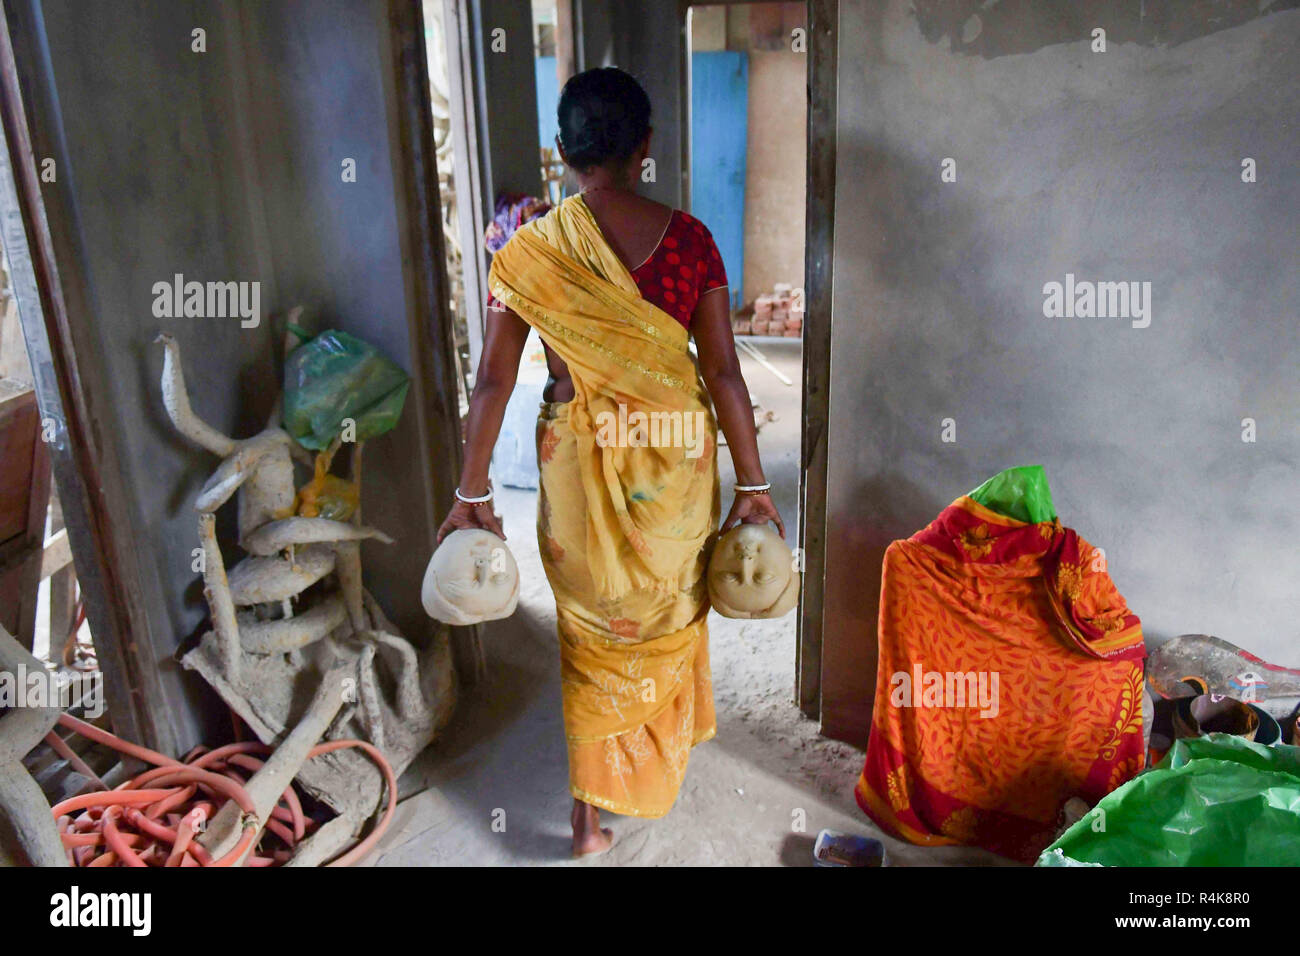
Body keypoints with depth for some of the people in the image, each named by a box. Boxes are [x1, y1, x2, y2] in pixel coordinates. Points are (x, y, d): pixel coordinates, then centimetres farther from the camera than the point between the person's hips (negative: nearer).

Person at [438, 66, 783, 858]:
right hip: (677, 457, 1)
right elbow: (723, 370, -10)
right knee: (673, 602, 26)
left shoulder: (530, 253, -12)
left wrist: (472, 494, -1)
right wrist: (754, 482, -2)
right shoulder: (688, 238, -10)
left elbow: (493, 382, -10)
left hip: (582, 464, -1)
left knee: (594, 625, 16)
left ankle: (592, 811, 24)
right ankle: (673, 741, 51)